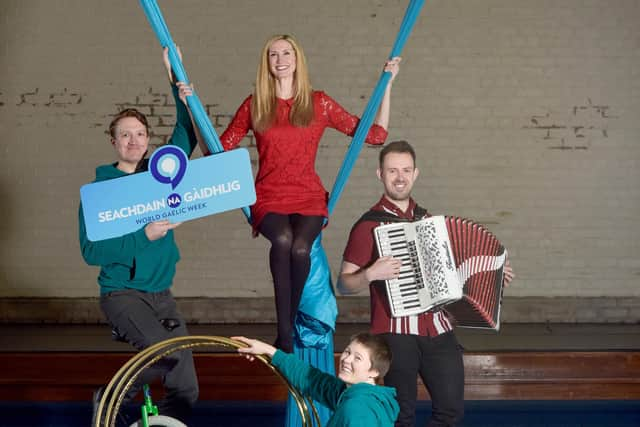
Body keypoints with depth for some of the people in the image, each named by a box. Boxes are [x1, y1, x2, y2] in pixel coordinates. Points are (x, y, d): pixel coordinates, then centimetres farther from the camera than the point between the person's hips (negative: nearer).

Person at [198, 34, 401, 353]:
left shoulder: (319, 104, 9)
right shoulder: (254, 105, 9)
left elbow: (375, 135, 8)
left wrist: (387, 85, 7)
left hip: (309, 199, 0)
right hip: (268, 199, 0)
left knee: (300, 247, -32)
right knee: (282, 239, -34)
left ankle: (287, 331, -12)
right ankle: (285, 332, -27)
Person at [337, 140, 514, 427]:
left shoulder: (426, 219, 15)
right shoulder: (369, 226, -5)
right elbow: (343, 284, -5)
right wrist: (370, 274, -24)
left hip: (438, 328, 6)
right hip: (395, 333, -5)